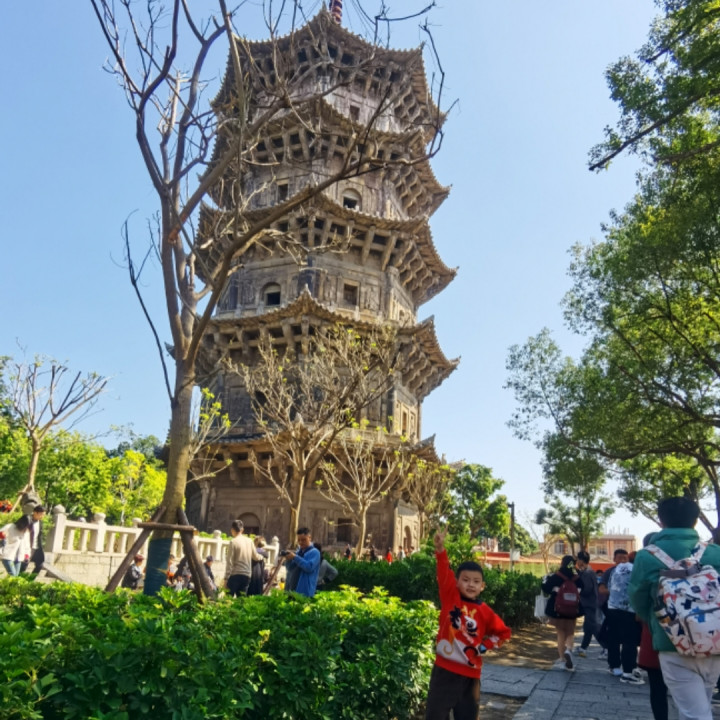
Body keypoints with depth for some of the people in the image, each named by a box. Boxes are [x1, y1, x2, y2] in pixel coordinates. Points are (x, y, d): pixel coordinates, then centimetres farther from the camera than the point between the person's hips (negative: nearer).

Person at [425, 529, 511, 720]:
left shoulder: (485, 612, -2)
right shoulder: (450, 597, -6)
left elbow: (503, 632, 10)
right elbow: (444, 573, -21)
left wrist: (483, 647, 0)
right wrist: (440, 548, -36)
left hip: (470, 672, 2)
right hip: (445, 668, -2)